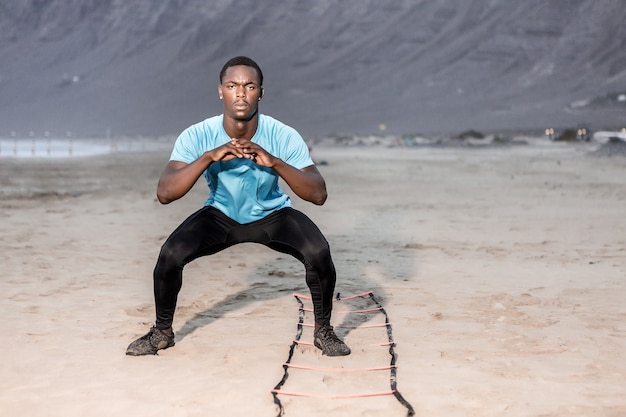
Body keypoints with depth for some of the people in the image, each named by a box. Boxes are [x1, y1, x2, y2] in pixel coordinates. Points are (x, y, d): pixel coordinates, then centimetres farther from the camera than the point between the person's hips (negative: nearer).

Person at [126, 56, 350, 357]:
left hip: (273, 215, 0)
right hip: (220, 215, 1)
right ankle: (162, 332, 7)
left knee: (319, 252, -26)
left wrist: (275, 162, -44)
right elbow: (164, 194, -32)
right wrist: (209, 156, -44)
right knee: (170, 254, -21)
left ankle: (323, 331, 1)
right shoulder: (197, 136, -25)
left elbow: (319, 195, -30)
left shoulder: (284, 137, -26)